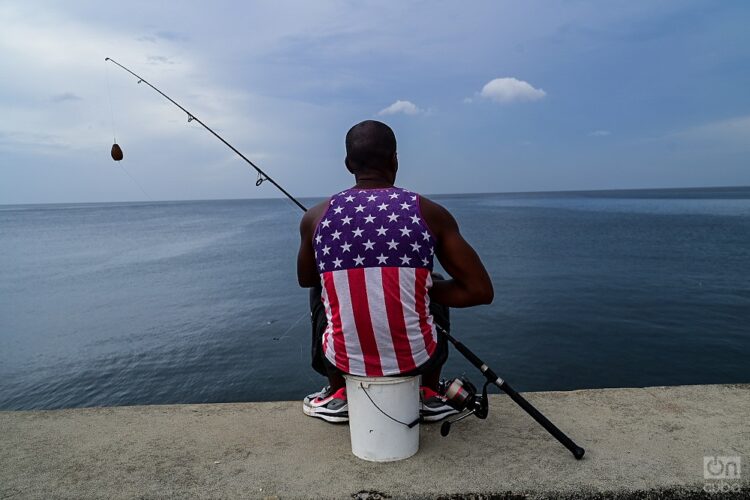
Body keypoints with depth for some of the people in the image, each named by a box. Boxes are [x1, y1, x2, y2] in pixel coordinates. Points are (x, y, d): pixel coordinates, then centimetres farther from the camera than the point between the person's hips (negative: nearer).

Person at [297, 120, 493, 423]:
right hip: (416, 359, 0)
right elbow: (481, 292, -7)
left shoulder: (316, 217, -4)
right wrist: (427, 289, 7)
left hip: (346, 361, 1)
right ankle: (431, 396, 28)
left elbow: (304, 280, 15)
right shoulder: (429, 213, -8)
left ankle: (337, 396, 30)